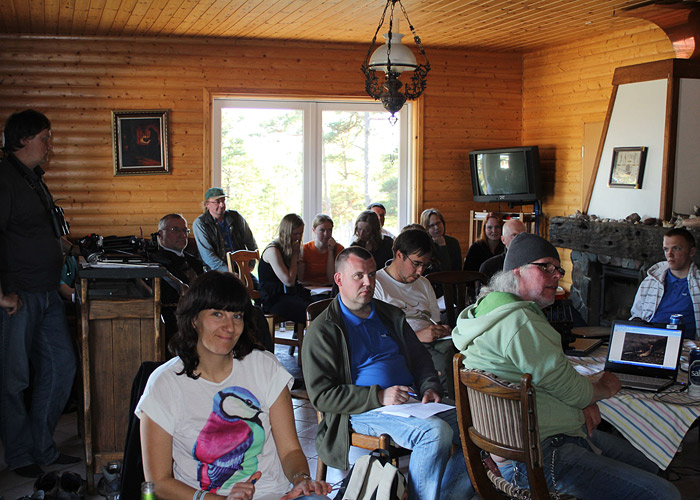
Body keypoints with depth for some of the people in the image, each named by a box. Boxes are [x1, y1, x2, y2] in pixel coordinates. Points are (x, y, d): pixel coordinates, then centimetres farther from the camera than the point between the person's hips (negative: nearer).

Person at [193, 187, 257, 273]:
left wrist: (250, 265, 7)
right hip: (217, 271, -3)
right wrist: (228, 272, -18)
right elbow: (207, 255, -9)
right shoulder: (199, 223, -1)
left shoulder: (235, 217, 11)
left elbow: (252, 245, 20)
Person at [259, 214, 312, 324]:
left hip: (290, 295, 8)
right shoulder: (273, 250, -10)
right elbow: (289, 281, -14)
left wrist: (296, 253, 6)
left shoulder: (289, 249, 16)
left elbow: (299, 277, 12)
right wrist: (294, 254, -5)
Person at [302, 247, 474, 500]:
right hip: (363, 411, -6)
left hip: (412, 401, 7)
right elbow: (321, 395, -7)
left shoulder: (392, 315, 19)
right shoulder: (322, 330, 0)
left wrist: (430, 388, 2)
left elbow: (420, 358, 25)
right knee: (436, 431, -31)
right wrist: (379, 397, -15)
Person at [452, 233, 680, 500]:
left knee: (650, 466, 19)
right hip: (536, 459, -12)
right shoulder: (518, 323, -22)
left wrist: (584, 399, 1)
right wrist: (605, 389, 6)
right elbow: (571, 390, -16)